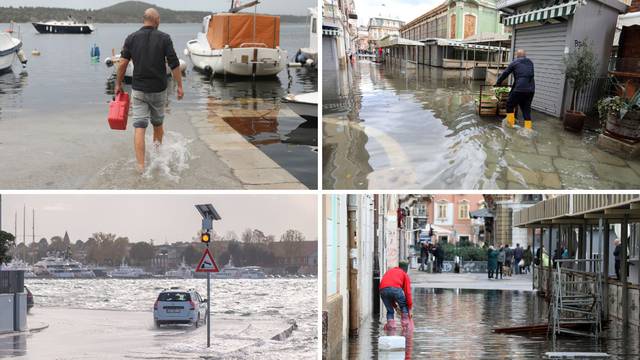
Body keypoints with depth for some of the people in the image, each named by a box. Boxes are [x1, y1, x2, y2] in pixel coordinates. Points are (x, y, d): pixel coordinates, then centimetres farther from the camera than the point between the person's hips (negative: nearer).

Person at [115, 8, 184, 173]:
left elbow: (122, 64, -2)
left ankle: (141, 166, -11)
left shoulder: (131, 38, -1)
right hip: (158, 89, 0)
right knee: (158, 123, 20)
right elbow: (174, 64, -8)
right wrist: (179, 86, 0)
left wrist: (118, 84, 10)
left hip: (138, 90, 0)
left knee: (139, 127, -3)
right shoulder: (164, 38, -6)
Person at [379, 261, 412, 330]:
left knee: (390, 310, 20)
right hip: (395, 288, -3)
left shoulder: (388, 272, 38)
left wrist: (394, 305, 41)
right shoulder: (405, 275, 24)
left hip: (383, 290, 3)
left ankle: (390, 323, 1)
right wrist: (409, 308, 20)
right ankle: (405, 322, 8)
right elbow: (407, 292, 16)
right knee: (404, 306, 20)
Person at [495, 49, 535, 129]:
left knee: (510, 104, 11)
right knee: (526, 109, 12)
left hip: (520, 89, -5)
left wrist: (498, 83, 25)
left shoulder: (515, 63, 5)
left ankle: (510, 123, 10)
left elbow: (505, 74, 11)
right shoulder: (530, 63, 18)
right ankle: (528, 128, 9)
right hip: (531, 89, 5)